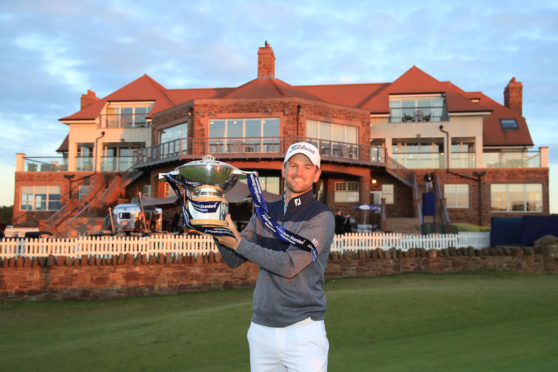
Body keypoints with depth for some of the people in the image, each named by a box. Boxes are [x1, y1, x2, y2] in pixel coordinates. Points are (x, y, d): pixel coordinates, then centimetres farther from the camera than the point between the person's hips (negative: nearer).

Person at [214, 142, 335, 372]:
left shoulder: (321, 217, -8)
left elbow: (289, 265, -17)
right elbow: (234, 260, 9)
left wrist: (238, 242, -15)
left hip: (303, 332, -5)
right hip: (261, 330, 5)